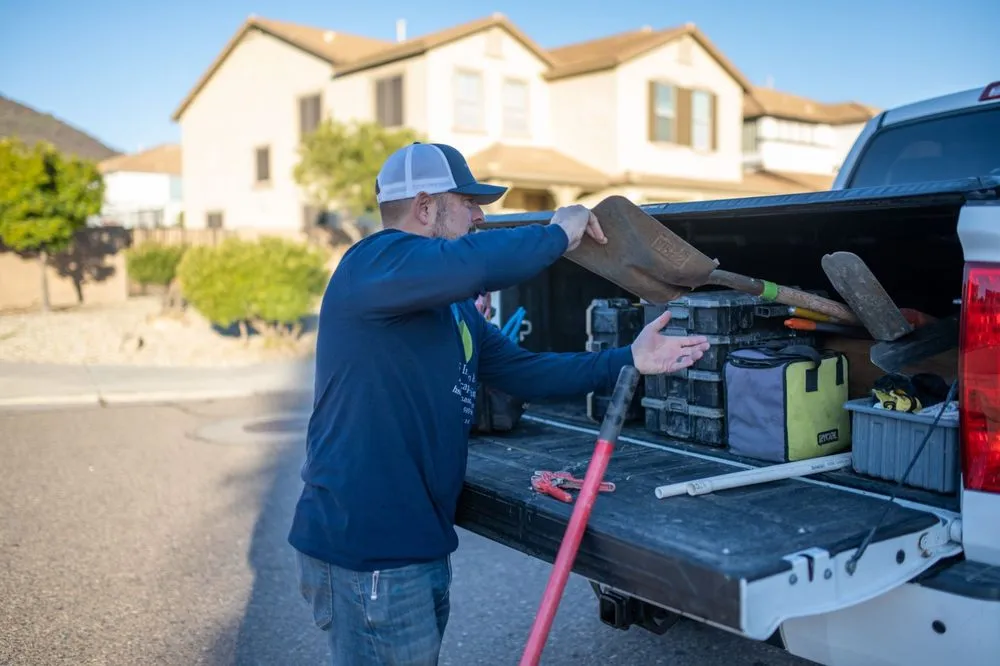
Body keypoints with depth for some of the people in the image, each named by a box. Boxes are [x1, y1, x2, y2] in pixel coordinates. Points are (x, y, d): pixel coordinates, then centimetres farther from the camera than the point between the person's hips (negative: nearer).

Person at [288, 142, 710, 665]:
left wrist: (630, 360, 11)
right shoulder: (374, 263, -15)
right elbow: (471, 263, -35)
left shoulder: (453, 308, 16)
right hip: (364, 554, -10)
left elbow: (524, 371, 17)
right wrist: (558, 233, -17)